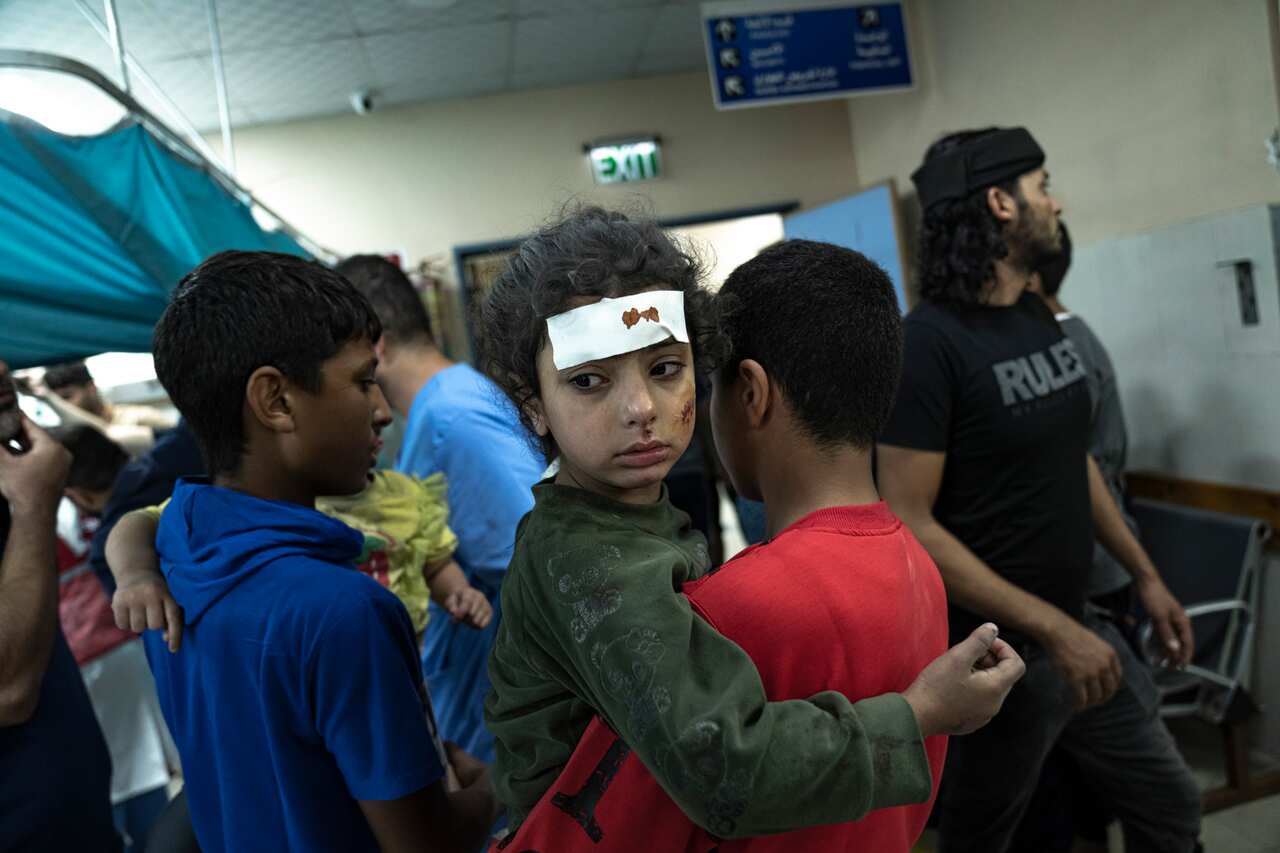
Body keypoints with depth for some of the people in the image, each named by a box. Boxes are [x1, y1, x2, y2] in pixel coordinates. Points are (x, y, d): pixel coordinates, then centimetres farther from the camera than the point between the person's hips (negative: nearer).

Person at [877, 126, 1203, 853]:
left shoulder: (1039, 318, 5)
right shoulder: (928, 342, -21)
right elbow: (908, 524, -24)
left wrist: (1146, 576, 16)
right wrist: (1050, 628, -23)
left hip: (1082, 627, 8)